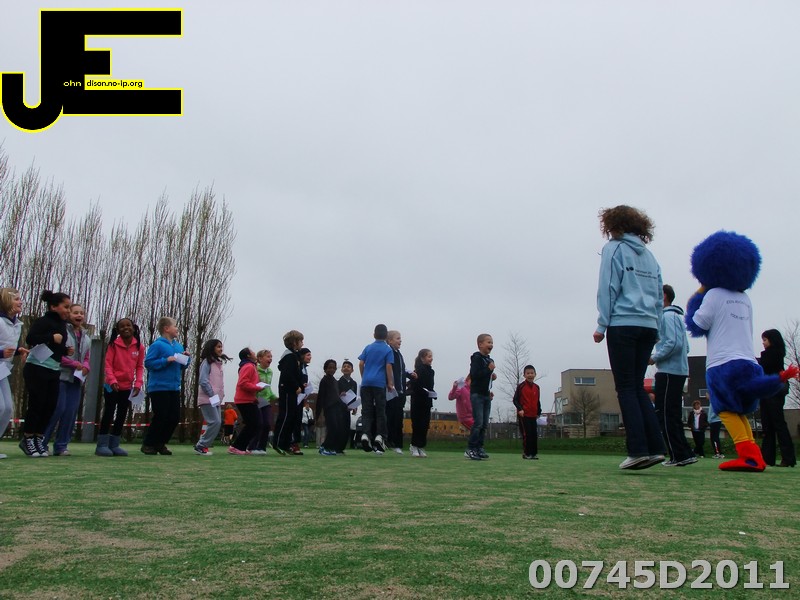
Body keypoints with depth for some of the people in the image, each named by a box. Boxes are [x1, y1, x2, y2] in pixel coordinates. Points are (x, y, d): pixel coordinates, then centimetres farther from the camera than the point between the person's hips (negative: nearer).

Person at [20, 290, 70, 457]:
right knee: (36, 404, -4)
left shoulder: (62, 324, 13)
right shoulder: (43, 321, -11)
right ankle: (27, 439, 11)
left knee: (50, 405, 6)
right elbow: (30, 339, -25)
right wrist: (52, 337, -28)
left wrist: (67, 351, 5)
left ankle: (38, 438, 18)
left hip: (54, 371, 8)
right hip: (37, 369, -8)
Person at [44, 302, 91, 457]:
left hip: (77, 379, 6)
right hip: (60, 376, -6)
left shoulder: (86, 338, 16)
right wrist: (75, 364, -14)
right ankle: (41, 442, 2)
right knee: (58, 409, -10)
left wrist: (85, 367, 0)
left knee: (71, 412, 2)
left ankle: (61, 446, 10)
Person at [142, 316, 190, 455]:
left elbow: (182, 367, 20)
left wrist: (186, 358, 1)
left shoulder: (178, 346, 12)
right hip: (159, 388, -7)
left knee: (174, 417, 6)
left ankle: (160, 443, 20)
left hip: (174, 388, 7)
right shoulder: (157, 345, -9)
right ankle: (148, 444, 12)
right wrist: (166, 360, -21)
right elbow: (148, 363, -15)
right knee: (160, 417, -4)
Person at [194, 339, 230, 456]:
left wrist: (220, 396, 10)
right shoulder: (207, 362, -8)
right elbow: (203, 381, -16)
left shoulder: (218, 363, 18)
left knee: (217, 423, 4)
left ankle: (203, 445, 11)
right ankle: (200, 446, -5)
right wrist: (212, 395, -14)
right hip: (207, 399, -9)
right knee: (215, 422, -14)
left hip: (216, 400, 9)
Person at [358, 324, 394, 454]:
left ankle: (365, 434, -11)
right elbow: (388, 367, -6)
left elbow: (361, 364, 7)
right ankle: (379, 436, -4)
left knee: (366, 410, 5)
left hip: (366, 383, 3)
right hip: (380, 383, -2)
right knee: (380, 411, 5)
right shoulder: (387, 349, 1)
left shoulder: (368, 348, 10)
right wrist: (390, 383, -1)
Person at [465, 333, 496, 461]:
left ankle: (479, 448, 12)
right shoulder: (476, 358, -9)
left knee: (485, 424, 7)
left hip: (486, 395, 8)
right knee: (478, 422, -12)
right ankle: (470, 449, -6)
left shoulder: (490, 360, 16)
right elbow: (474, 375, -21)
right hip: (477, 394, -8)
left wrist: (493, 376, 11)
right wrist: (489, 369, -21)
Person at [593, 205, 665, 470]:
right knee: (638, 387, 11)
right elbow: (659, 296, 18)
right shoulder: (649, 255, 20)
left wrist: (602, 325, -5)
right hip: (648, 326, 6)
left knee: (626, 388, -4)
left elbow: (608, 288, -7)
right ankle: (655, 447, 4)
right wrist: (655, 329, 19)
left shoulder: (614, 248, 1)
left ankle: (638, 450, -10)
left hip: (623, 325, -6)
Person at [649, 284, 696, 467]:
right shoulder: (678, 317, 21)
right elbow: (685, 346, 22)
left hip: (669, 372, -10)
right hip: (679, 371, 10)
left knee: (665, 414, -7)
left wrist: (655, 358, -12)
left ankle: (679, 455, -7)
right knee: (673, 414, 12)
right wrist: (657, 357, 15)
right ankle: (683, 454, 13)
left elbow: (675, 343, -21)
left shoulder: (668, 316, -10)